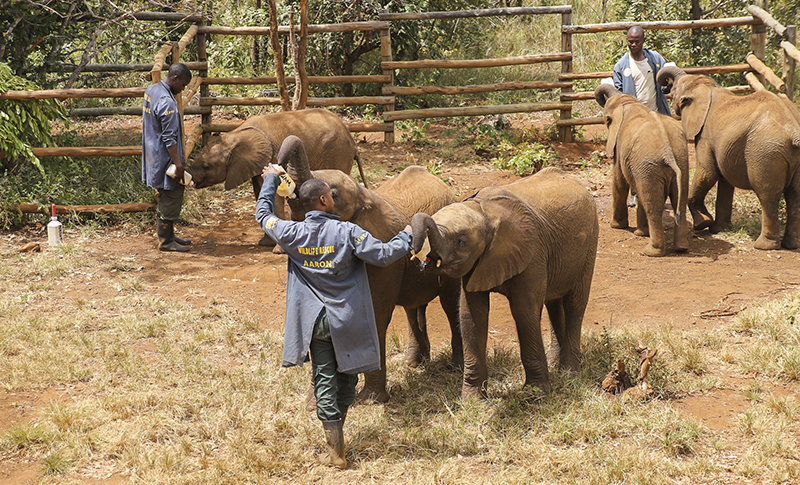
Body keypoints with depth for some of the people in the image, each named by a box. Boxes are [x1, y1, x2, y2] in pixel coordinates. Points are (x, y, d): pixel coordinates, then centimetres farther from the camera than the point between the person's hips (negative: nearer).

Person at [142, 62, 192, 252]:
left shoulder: (151, 90, 7)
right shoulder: (167, 103, -24)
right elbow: (169, 138, -23)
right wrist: (178, 164, -20)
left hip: (153, 154, 10)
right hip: (164, 158, -10)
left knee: (167, 198, 18)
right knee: (171, 197, -1)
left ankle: (168, 236, 27)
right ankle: (166, 241, 6)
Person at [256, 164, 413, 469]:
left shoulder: (293, 235, -7)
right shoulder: (347, 232, -15)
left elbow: (263, 215, 11)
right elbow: (383, 255, -14)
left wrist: (271, 180, 24)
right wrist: (406, 237, 4)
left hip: (315, 322, 2)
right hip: (347, 322, -2)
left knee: (324, 381, 5)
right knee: (347, 377, 18)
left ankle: (336, 453, 4)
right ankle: (337, 430, 32)